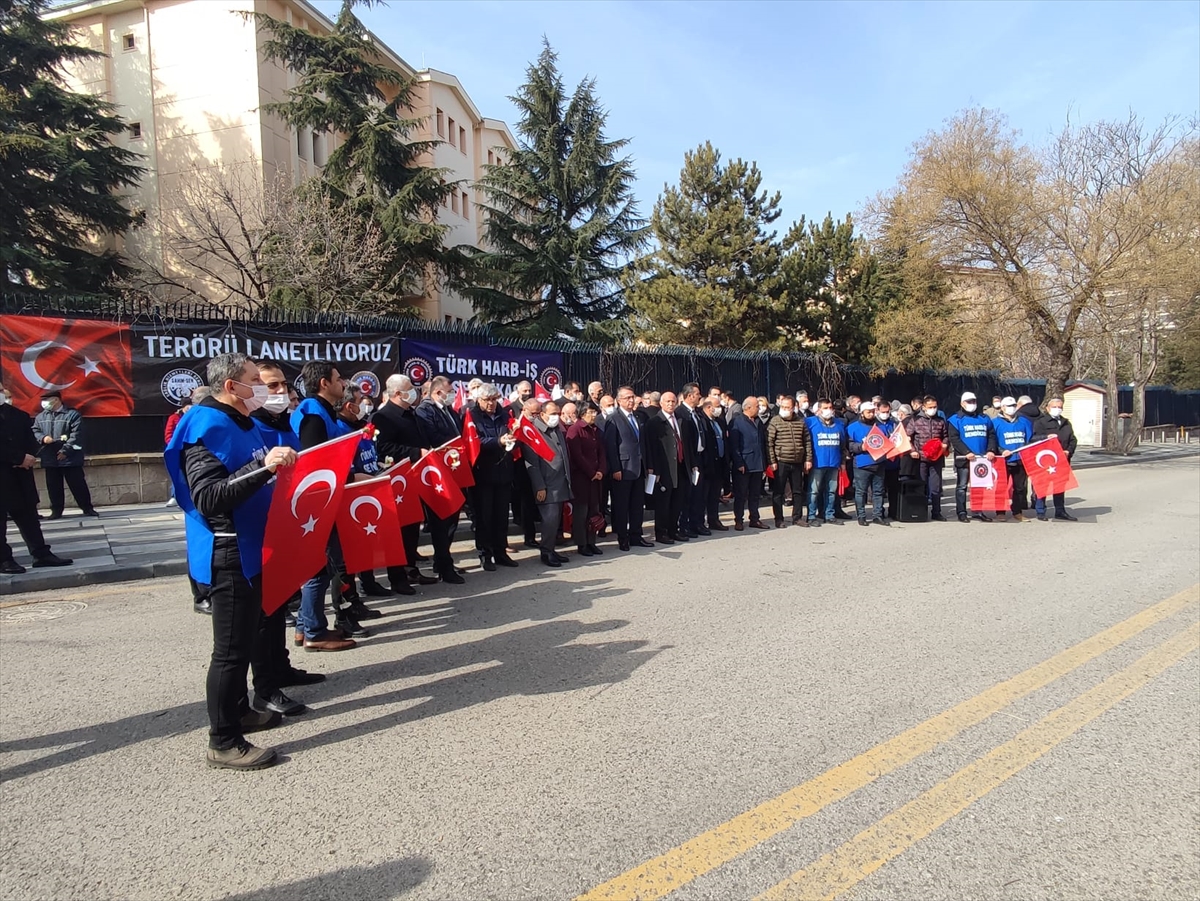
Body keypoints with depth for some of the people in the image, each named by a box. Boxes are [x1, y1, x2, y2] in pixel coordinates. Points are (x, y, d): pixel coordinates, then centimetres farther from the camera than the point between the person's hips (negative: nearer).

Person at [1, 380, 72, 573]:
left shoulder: (19, 415, 13)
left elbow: (30, 440, 11)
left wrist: (29, 457, -7)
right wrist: (20, 457, -17)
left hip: (19, 473, 6)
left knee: (28, 514, 10)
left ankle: (41, 554, 13)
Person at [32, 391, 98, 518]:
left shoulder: (72, 414, -4)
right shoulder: (40, 417, 13)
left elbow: (76, 435, -11)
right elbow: (34, 431, 14)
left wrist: (65, 450, -17)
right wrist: (42, 438, -9)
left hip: (70, 458, -5)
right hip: (50, 459, 5)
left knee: (78, 484, -1)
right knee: (53, 486, 8)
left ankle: (87, 508, 7)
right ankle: (56, 511, 18)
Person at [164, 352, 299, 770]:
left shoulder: (244, 424, 12)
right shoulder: (207, 428, -17)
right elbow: (209, 499, -29)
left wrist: (280, 467, 15)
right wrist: (263, 467, -36)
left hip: (253, 547, 10)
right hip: (229, 554, -10)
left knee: (246, 636, 20)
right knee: (232, 646, -3)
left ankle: (238, 710, 36)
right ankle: (223, 741, 9)